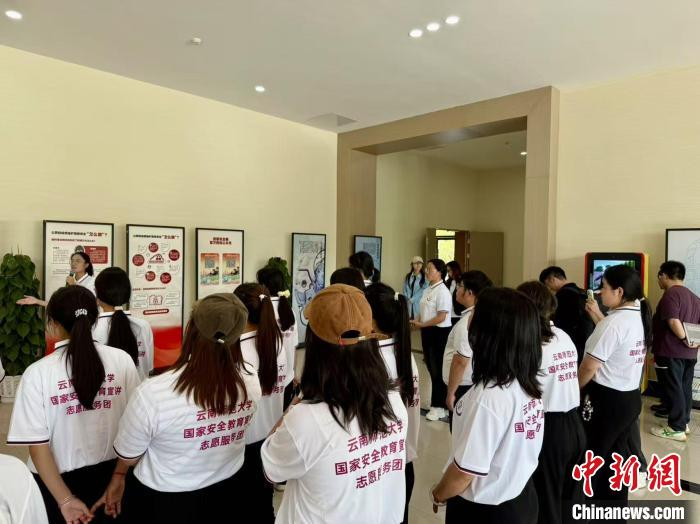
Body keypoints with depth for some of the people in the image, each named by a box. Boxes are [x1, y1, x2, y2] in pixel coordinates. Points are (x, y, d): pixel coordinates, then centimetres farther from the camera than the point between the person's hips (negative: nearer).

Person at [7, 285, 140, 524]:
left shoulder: (37, 373, -15)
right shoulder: (122, 360, -13)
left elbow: (37, 445, -16)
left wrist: (65, 499, -11)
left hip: (58, 480, -1)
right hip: (113, 474, 2)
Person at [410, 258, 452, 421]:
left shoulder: (442, 291, -16)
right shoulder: (428, 290, 11)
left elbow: (441, 317, -20)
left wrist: (422, 324, -16)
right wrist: (418, 322, -1)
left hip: (440, 332, -8)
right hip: (428, 332, 8)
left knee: (438, 370, 1)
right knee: (431, 368, 15)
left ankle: (440, 406, 14)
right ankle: (436, 403, 27)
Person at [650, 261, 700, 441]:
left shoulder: (671, 294, -13)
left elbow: (673, 321, -25)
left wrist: (684, 340, -16)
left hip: (672, 352, -9)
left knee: (674, 388, -3)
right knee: (685, 387, 15)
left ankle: (676, 429, 2)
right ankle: (684, 423, 25)